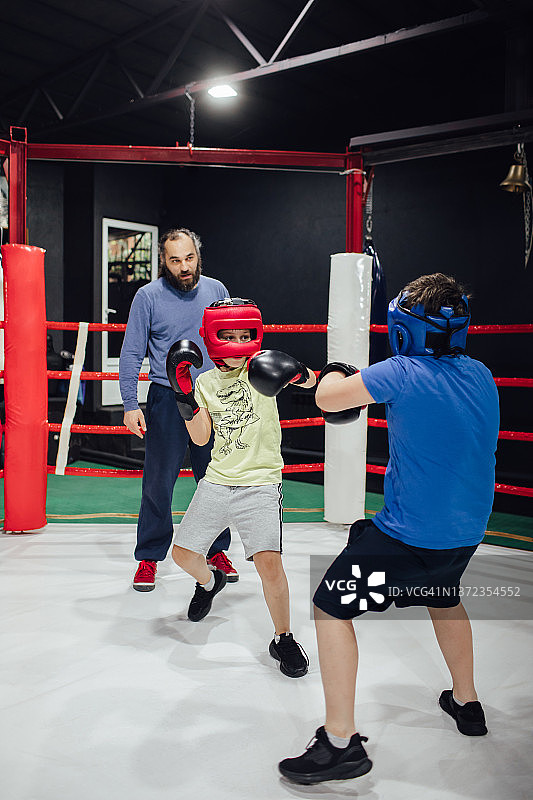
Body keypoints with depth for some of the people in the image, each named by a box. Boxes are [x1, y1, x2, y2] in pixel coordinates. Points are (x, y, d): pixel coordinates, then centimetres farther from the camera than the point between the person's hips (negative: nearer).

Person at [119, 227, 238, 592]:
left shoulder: (216, 290, 6)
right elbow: (131, 354, -1)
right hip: (167, 400, -2)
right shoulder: (148, 296, -2)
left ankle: (217, 550, 26)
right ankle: (149, 558, 15)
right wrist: (130, 405, -9)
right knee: (158, 482, 0)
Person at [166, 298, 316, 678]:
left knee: (269, 564, -17)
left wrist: (297, 372, -34)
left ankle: (283, 638, 6)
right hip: (217, 482, 5)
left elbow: (310, 380, -12)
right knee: (183, 553, 11)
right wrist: (184, 394, -11)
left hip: (260, 483, -4)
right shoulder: (206, 381, 7)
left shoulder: (260, 366, -3)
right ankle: (209, 582, 46)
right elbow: (200, 438, 0)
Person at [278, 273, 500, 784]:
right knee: (443, 597, 34)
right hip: (467, 530, 8)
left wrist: (334, 372, 7)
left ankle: (341, 743, 5)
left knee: (331, 607, 3)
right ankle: (466, 703, 48)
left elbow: (327, 399, -14)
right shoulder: (480, 376, 3)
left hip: (410, 534, -8)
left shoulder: (403, 373, -18)